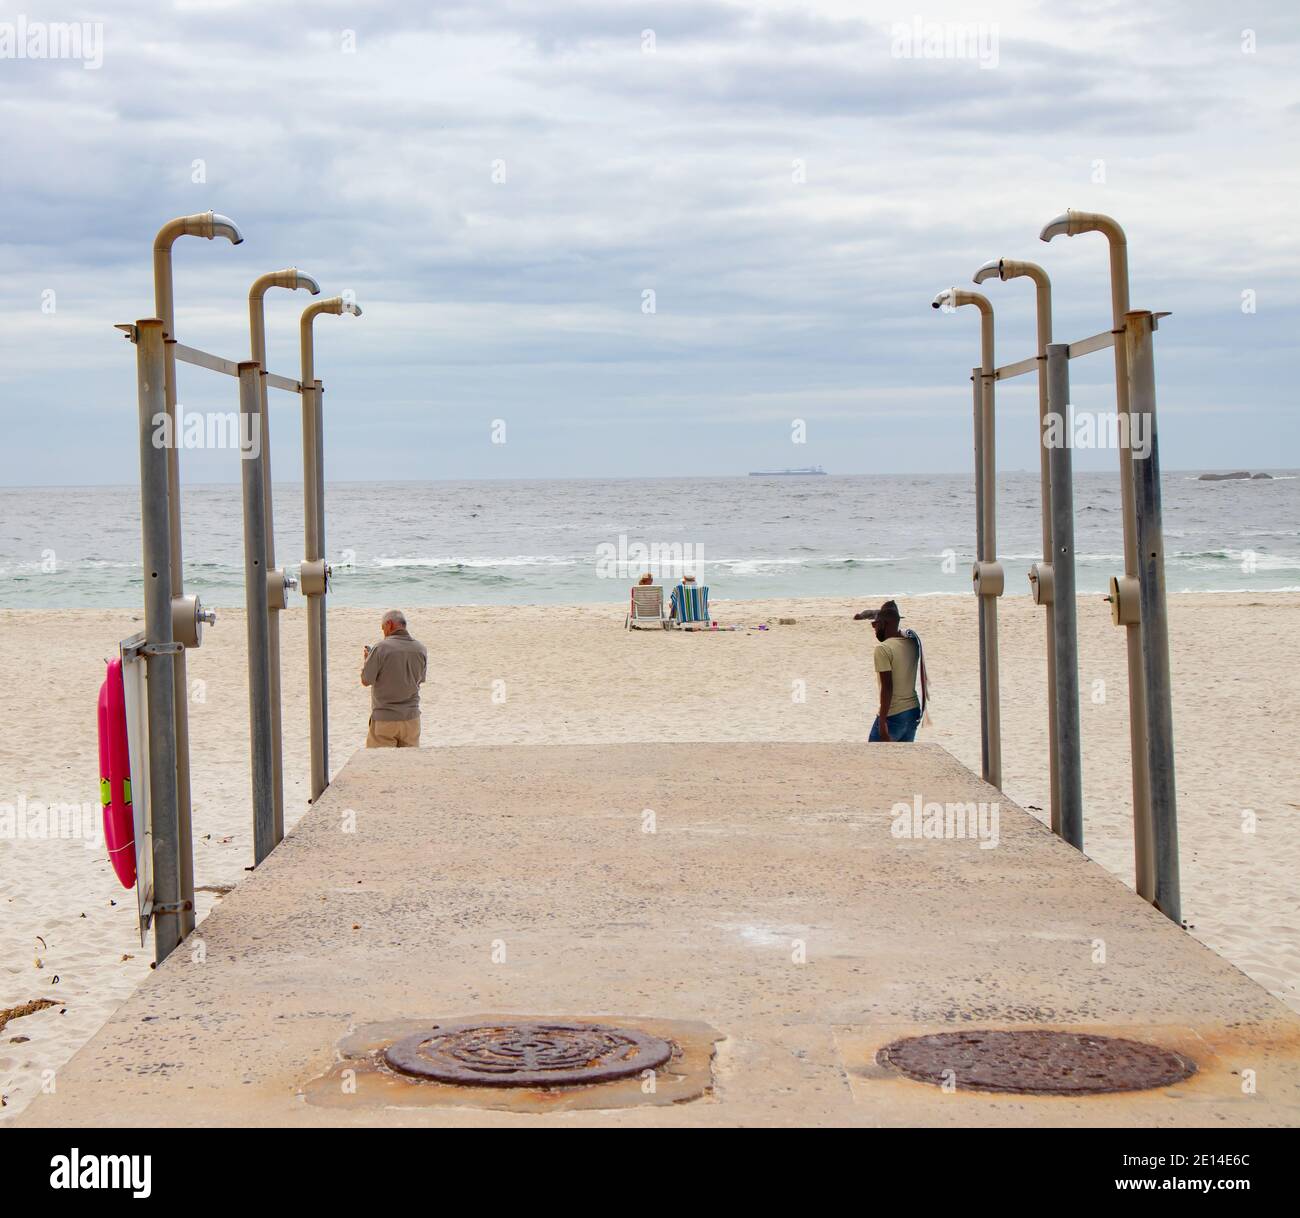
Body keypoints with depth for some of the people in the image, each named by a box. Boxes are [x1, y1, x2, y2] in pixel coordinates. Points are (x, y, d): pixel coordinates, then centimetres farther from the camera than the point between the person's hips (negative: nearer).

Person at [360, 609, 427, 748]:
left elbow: (366, 680, -9)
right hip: (411, 717, 4)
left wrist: (367, 659, 10)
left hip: (384, 718, -4)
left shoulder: (381, 648, -15)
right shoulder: (420, 650, 0)